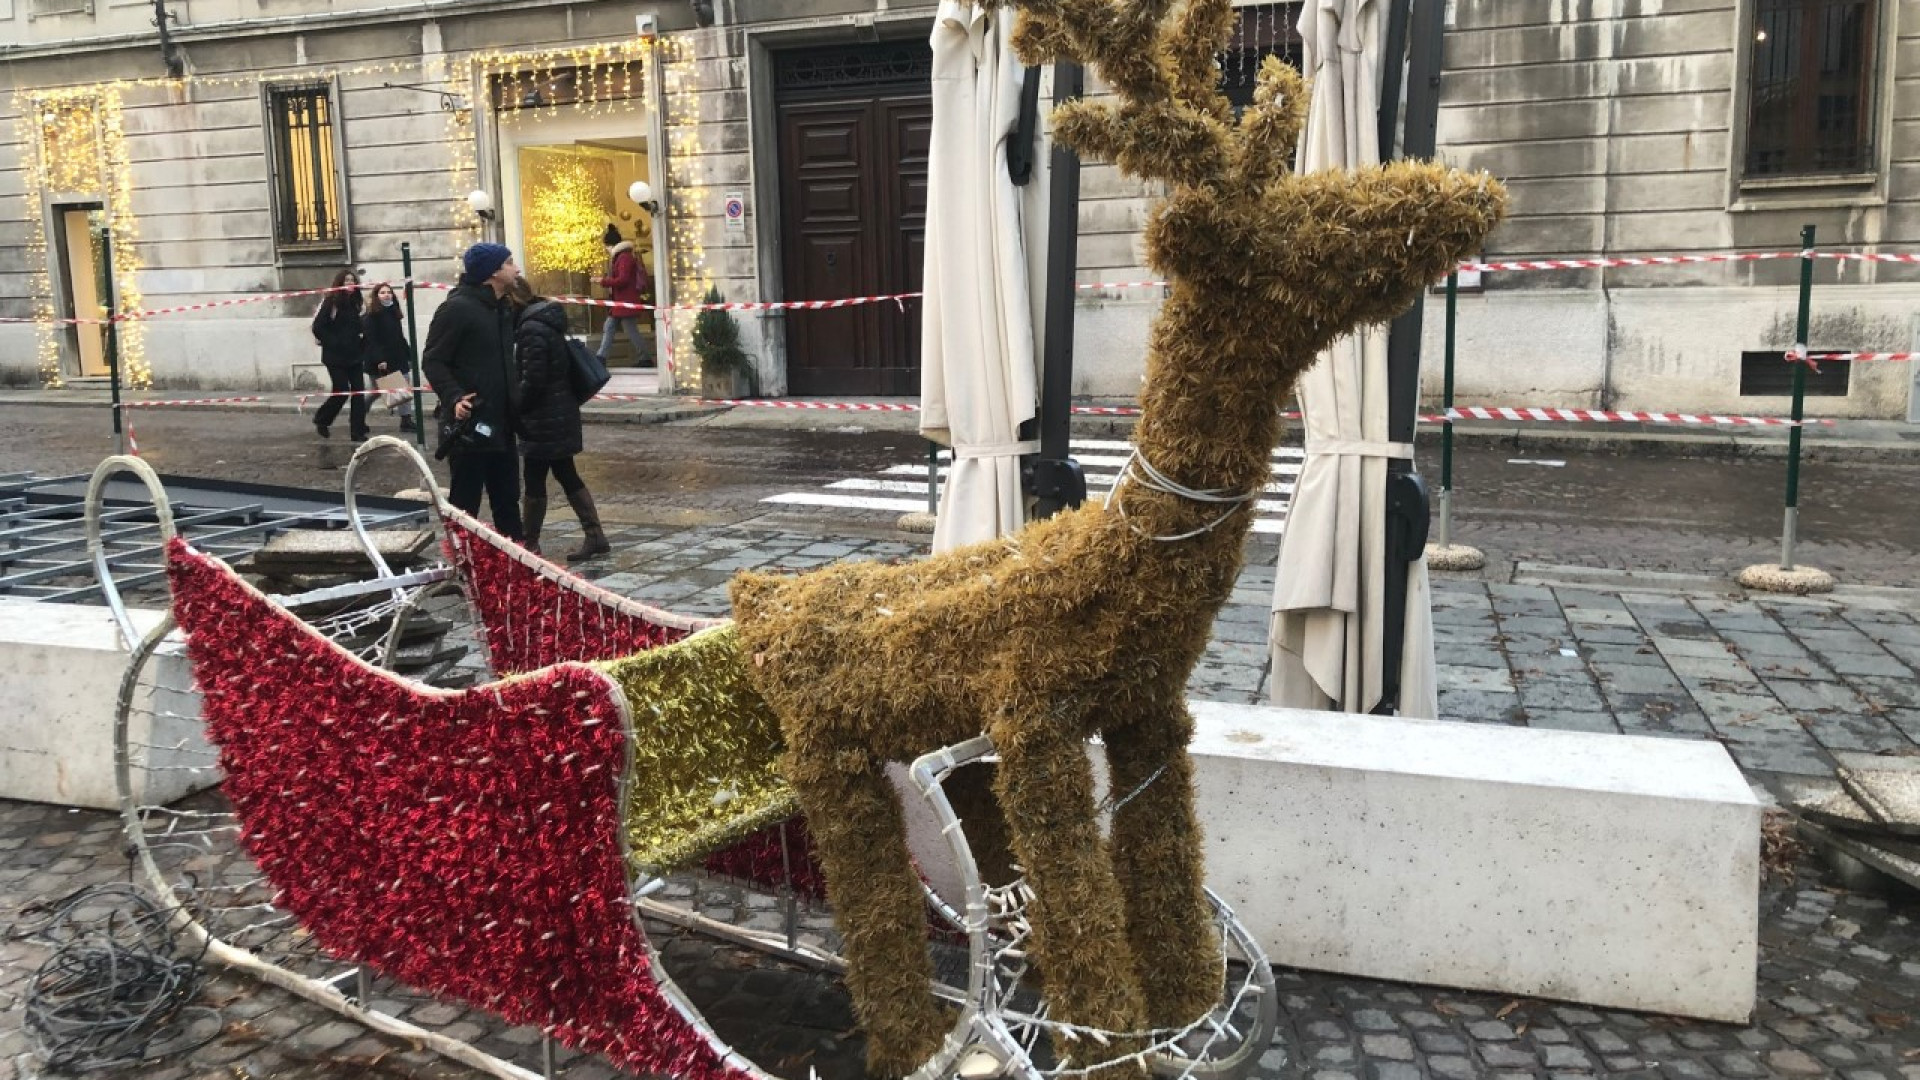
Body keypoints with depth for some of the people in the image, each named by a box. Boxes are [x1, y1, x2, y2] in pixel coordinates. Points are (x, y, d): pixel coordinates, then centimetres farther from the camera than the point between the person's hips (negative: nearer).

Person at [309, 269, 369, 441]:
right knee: (341, 392, -4)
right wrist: (332, 343, -12)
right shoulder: (331, 302, -8)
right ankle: (321, 420, 22)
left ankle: (358, 431, 4)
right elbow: (318, 328, -10)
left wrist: (358, 343, 2)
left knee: (358, 391, -1)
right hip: (335, 356, -5)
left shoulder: (355, 303, 9)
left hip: (354, 356, 5)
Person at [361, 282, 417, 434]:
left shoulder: (393, 313, 12)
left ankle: (407, 420, -1)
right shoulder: (371, 316, -9)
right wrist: (379, 360, -26)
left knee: (404, 391, -2)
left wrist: (409, 355, 14)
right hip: (380, 362, -6)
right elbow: (371, 340, -18)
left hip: (397, 360, 6)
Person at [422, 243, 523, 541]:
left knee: (507, 499, 15)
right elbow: (432, 361, -14)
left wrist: (516, 397, 16)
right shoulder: (457, 308, -12)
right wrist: (454, 397, -26)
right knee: (465, 503, -2)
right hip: (469, 424, -9)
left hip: (500, 423, 9)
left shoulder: (502, 309, 14)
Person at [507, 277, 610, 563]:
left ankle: (529, 544, 10)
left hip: (544, 421, -10)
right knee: (567, 475, 14)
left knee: (534, 480, 0)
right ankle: (595, 536, 16)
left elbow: (533, 382, -21)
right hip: (560, 416, 10)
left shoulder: (532, 329, -18)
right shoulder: (545, 321, 11)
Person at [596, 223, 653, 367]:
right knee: (608, 327, 7)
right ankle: (601, 357, 6)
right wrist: (607, 282, 11)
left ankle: (645, 359, 3)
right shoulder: (620, 257, 17)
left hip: (626, 302, -11)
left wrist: (604, 281, -16)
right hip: (620, 302, 11)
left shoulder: (625, 257, -16)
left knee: (631, 332, -5)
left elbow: (622, 280, -23)